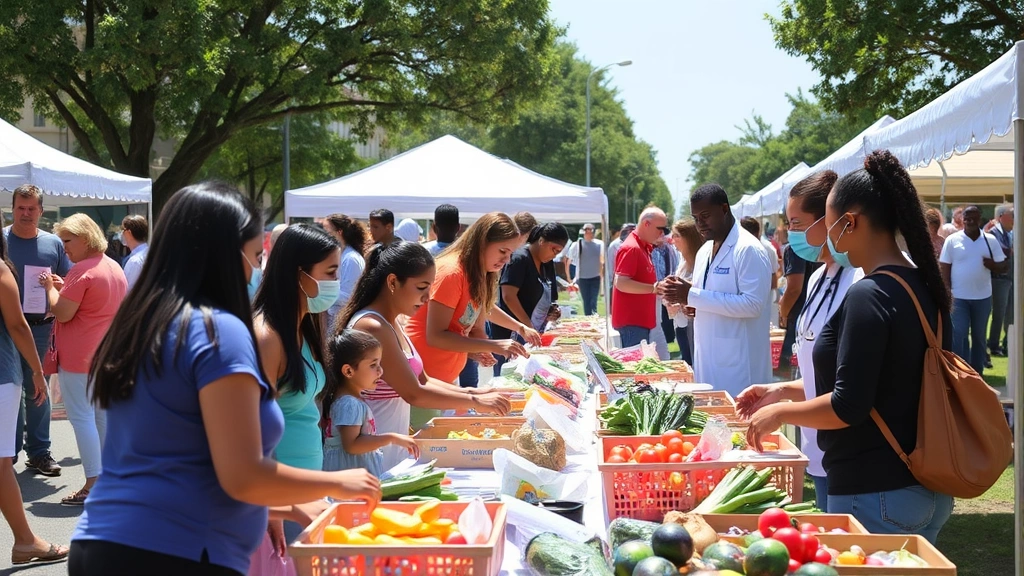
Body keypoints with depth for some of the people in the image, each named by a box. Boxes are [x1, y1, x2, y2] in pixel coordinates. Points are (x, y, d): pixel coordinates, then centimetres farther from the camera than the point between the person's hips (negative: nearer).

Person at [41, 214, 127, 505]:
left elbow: (62, 314, -17)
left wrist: (51, 287, -2)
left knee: (81, 416, -5)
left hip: (79, 356, -9)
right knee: (104, 414, 14)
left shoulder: (82, 271, -17)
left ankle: (93, 485, -7)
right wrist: (65, 288, 14)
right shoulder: (115, 267, 12)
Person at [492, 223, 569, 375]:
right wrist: (528, 325, -23)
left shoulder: (547, 263, 11)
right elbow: (508, 296, -22)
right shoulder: (519, 259, -14)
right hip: (510, 333, -8)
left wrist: (553, 310, 3)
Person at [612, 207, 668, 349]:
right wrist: (654, 288, -23)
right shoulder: (631, 248, -14)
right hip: (631, 322, -10)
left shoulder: (644, 248, 15)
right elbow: (621, 283, -23)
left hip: (641, 320, 10)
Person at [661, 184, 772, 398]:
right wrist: (685, 298, 0)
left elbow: (753, 304, -21)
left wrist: (694, 296, -21)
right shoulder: (704, 251, 15)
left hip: (738, 363, -8)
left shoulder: (749, 249, -12)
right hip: (707, 359, 8)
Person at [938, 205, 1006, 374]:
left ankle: (977, 372, 21)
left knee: (979, 336, 11)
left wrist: (992, 264, -18)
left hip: (983, 297, 2)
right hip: (959, 297, -2)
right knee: (958, 335, -6)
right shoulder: (952, 240, -2)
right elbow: (944, 268, -2)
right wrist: (947, 292, -9)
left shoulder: (991, 240, 3)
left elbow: (1003, 267, 5)